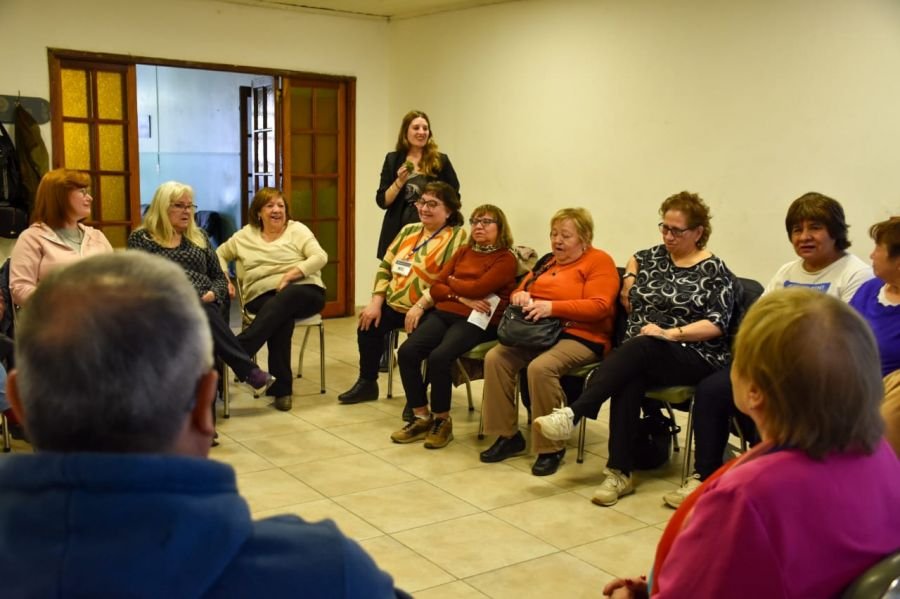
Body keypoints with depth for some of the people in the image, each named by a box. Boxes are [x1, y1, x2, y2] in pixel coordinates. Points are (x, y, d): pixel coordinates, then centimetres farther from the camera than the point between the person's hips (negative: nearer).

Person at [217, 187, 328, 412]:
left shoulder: (297, 229, 10)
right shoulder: (246, 235, 18)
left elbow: (320, 257, -2)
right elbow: (220, 254, 27)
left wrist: (290, 275, -14)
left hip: (304, 291, -1)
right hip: (263, 296, 1)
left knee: (282, 301, -39)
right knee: (282, 317, -36)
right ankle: (281, 387, -34)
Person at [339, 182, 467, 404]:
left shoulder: (456, 236, -8)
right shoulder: (409, 230, 15)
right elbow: (385, 266, 13)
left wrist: (420, 305, -25)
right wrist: (376, 303, 2)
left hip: (427, 311, -7)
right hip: (392, 304, 7)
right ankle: (367, 383, 19)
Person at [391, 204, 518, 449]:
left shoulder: (505, 259, 1)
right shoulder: (463, 252, 20)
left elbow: (478, 288, -13)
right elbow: (436, 288, 12)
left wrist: (452, 282, 5)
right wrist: (462, 297, -6)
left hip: (476, 320, -6)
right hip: (444, 313, 6)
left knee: (439, 357, -31)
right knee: (407, 351, -19)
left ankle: (442, 420, -10)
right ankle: (421, 417, -6)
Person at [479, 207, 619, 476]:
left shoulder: (599, 261, -3)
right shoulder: (547, 261, 18)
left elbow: (599, 306, -16)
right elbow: (520, 290, 21)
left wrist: (552, 307, -24)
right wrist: (520, 295, -6)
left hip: (581, 337, -7)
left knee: (541, 367, -34)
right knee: (495, 358, -16)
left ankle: (551, 447, -18)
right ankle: (508, 435, -5)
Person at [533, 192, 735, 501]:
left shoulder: (715, 271, -1)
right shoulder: (653, 257, 16)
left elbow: (717, 324, -11)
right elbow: (634, 259, 40)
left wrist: (670, 333, -21)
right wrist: (630, 279, 19)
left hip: (694, 358, -4)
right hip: (638, 355, 4)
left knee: (638, 348, -35)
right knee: (627, 381, -32)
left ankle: (572, 414, -40)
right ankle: (620, 473, -32)